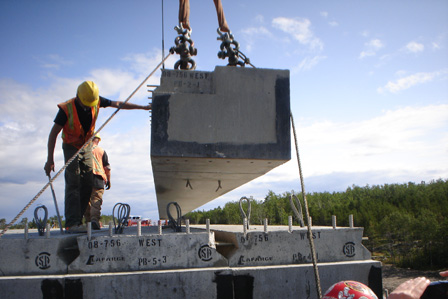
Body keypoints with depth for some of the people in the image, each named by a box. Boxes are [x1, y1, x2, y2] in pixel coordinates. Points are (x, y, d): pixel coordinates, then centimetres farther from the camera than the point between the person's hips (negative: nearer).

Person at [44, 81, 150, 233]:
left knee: (87, 185, 0)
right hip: (71, 147, -5)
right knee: (73, 184, -15)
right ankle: (72, 223, -18)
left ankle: (76, 219, 9)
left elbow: (118, 104, 1)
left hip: (87, 147, 5)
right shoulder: (66, 109, -24)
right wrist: (50, 160, -21)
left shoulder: (97, 102, -12)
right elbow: (53, 134, -20)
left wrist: (143, 107, 3)